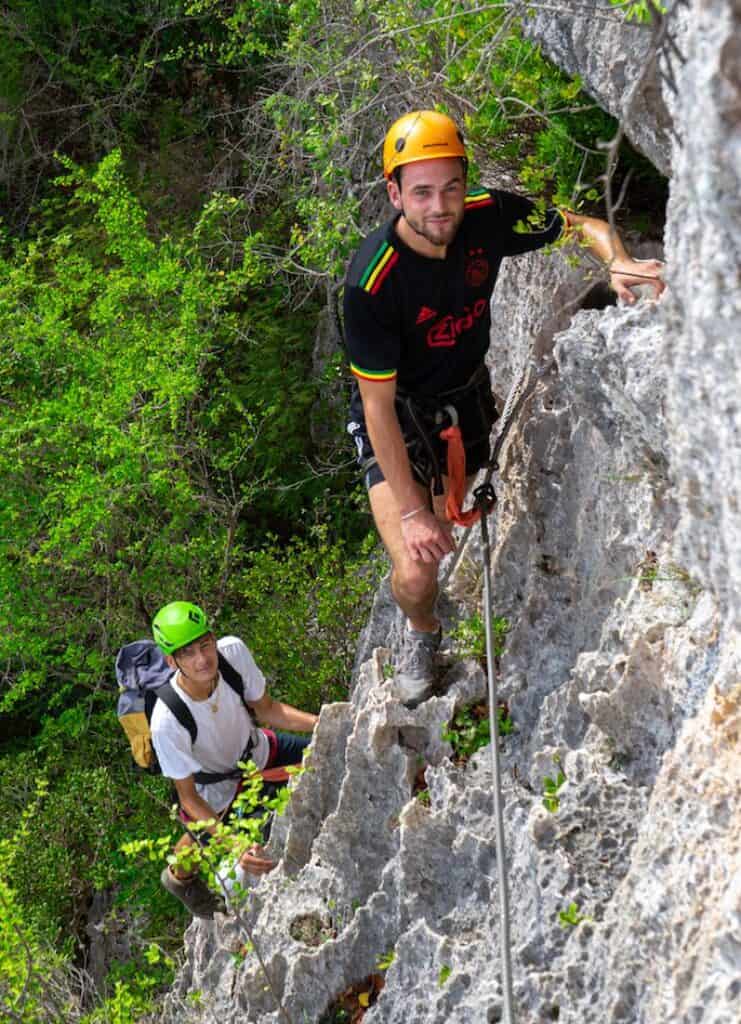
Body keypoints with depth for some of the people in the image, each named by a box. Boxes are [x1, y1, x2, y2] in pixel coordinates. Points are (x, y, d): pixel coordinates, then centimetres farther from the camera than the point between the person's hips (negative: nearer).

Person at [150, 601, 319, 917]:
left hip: (256, 753, 4)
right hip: (215, 792, -4)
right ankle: (179, 877, 52)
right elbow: (188, 797, -27)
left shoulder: (233, 651, -32)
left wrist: (321, 723, -25)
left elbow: (266, 709, -11)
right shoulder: (166, 722, -42)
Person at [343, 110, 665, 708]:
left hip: (468, 395, 4)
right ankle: (421, 632, 20)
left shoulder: (488, 218, -20)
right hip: (397, 417, -4)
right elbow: (378, 406, -27)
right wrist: (412, 511, -27)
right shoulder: (372, 281, -33)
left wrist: (616, 262, -28)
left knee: (456, 540, 14)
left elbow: (583, 225, -4)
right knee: (417, 574, -16)